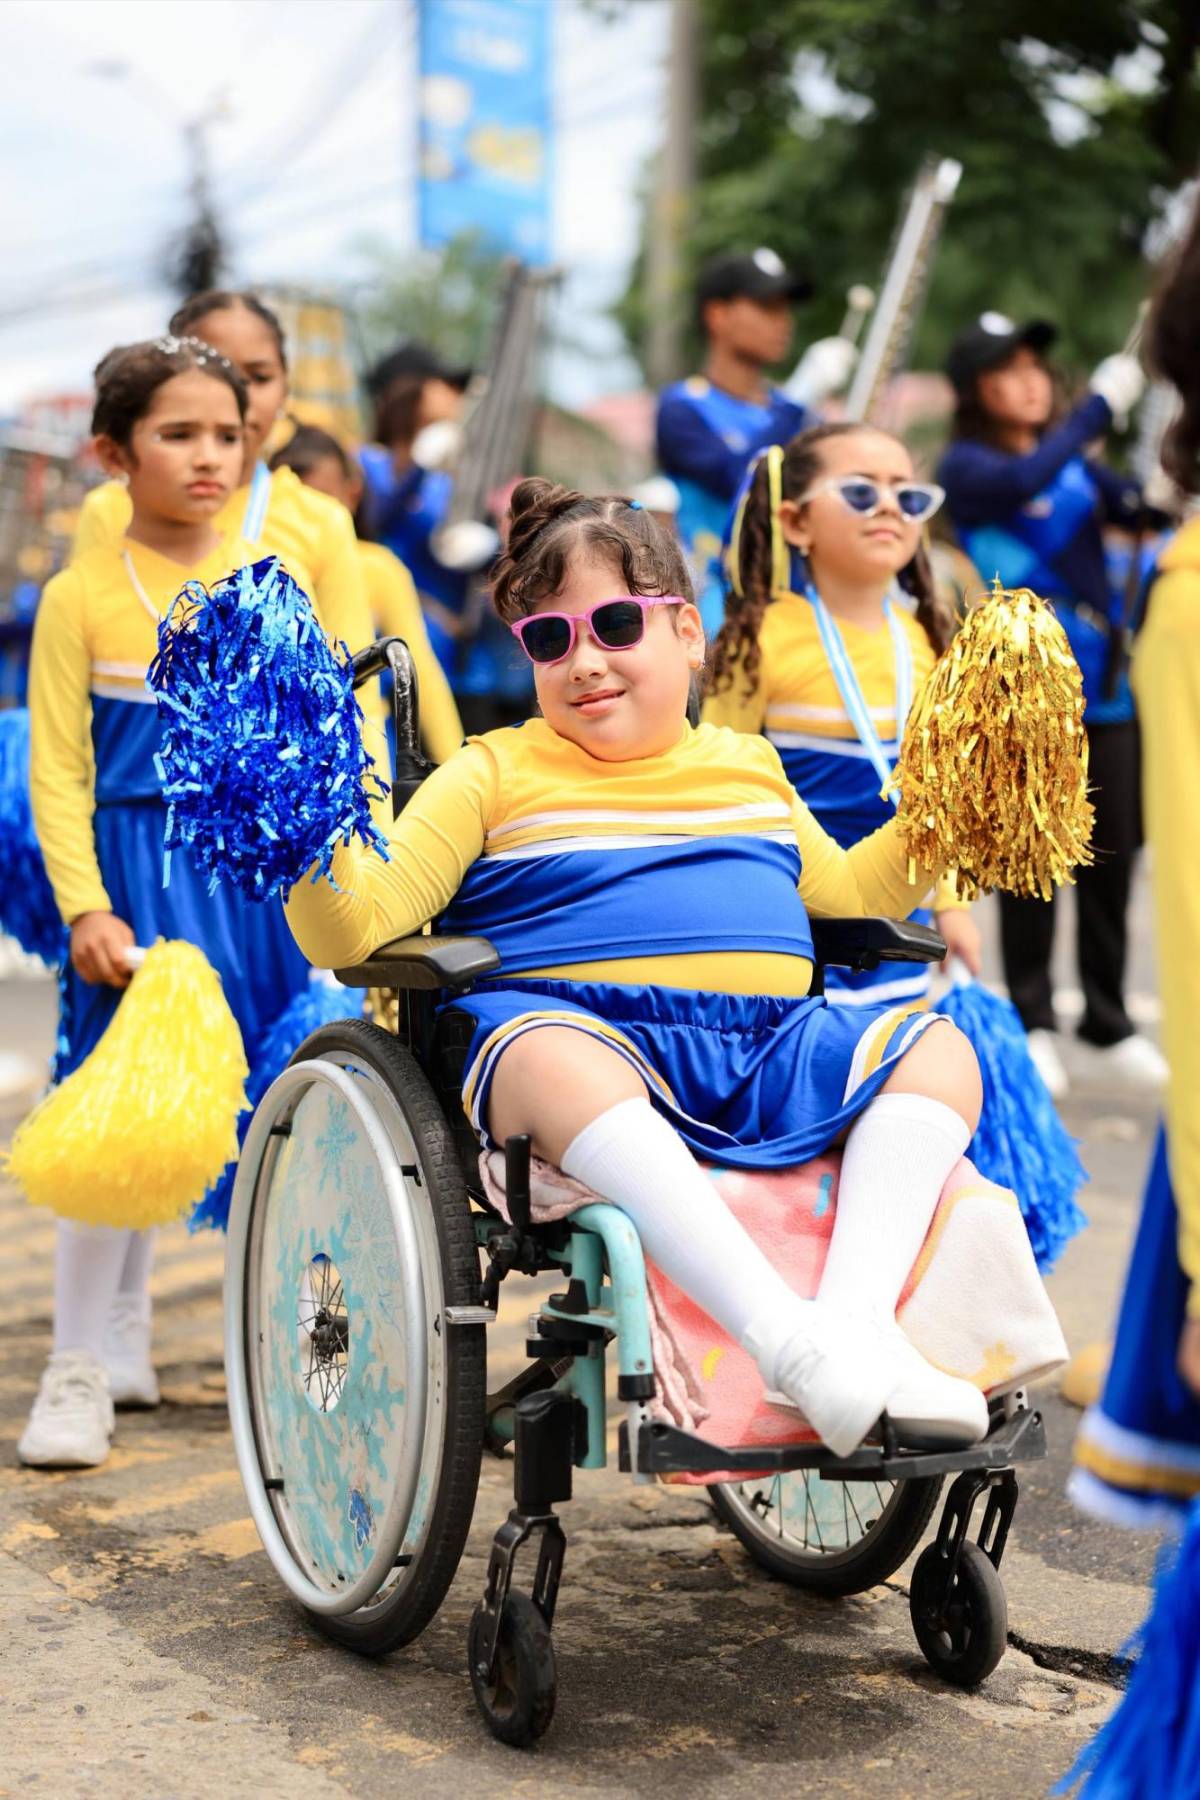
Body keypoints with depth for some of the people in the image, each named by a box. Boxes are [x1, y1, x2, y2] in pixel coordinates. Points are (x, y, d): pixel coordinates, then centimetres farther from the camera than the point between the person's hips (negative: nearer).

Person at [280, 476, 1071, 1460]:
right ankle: (789, 1344, -48)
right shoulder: (494, 773, 11)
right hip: (594, 1040, -5)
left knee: (937, 1048, -15)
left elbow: (846, 889, 36)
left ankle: (858, 1317, -34)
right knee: (551, 1055, -39)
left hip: (769, 1051, 5)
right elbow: (359, 927, 3)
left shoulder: (747, 765, 24)